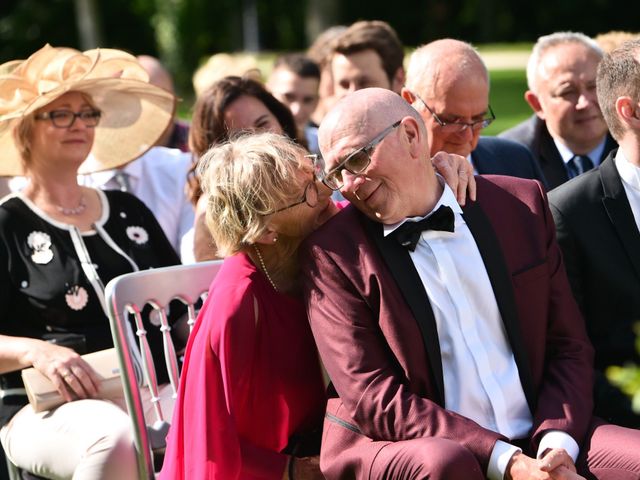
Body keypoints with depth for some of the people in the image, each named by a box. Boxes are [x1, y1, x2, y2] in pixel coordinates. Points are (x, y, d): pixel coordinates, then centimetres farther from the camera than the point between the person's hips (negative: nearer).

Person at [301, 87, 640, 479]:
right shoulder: (331, 254, -1)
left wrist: (557, 444, -8)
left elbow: (569, 345, 11)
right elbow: (373, 399, -8)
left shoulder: (521, 204, 9)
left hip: (537, 447, 3)